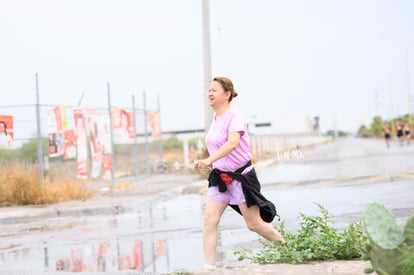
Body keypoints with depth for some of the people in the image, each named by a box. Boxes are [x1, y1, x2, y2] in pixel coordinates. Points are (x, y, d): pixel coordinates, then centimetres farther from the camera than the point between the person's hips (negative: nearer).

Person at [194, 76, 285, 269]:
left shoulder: (235, 116, -17)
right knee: (209, 219, -8)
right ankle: (209, 267, -9)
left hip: (241, 176, -7)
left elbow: (232, 143, -35)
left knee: (254, 224, 2)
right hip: (220, 176, 7)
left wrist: (209, 160, -47)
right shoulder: (215, 119, 8)